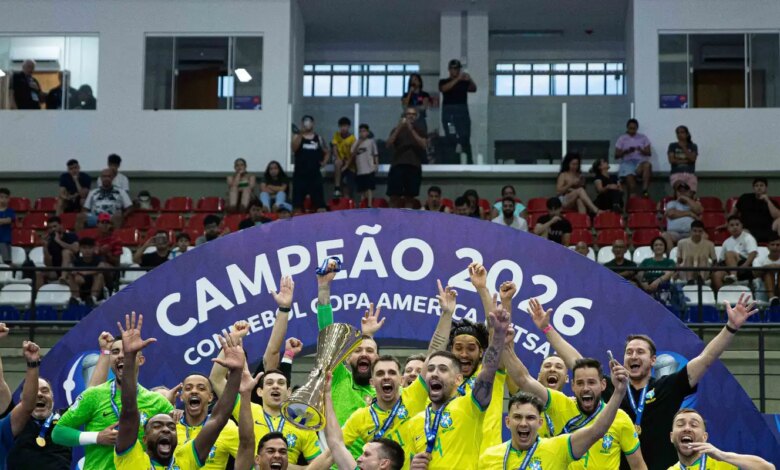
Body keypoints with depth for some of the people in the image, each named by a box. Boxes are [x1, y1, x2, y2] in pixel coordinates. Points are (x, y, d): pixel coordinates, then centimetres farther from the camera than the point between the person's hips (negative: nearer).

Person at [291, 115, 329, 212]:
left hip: (315, 175, 2)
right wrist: (301, 134, -26)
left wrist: (324, 162, 5)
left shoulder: (318, 139, 10)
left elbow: (327, 152, 22)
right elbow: (294, 148, -18)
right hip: (300, 175, -2)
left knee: (319, 203, 0)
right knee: (297, 203, 0)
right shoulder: (297, 137, 3)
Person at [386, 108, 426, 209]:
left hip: (414, 166, 0)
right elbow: (389, 144, -2)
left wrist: (412, 130, -10)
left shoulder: (419, 130, 13)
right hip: (398, 165, 0)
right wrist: (399, 127, -9)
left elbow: (424, 145, -4)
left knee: (409, 197, 0)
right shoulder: (397, 129, 13)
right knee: (394, 196, -8)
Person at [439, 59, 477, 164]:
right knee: (451, 139, -4)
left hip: (462, 112, 0)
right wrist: (457, 79, -23)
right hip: (449, 112, 0)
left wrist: (470, 80, -28)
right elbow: (444, 88, -13)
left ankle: (469, 162, -10)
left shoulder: (464, 82, 12)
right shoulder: (443, 81, 10)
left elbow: (473, 89, -7)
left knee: (465, 139, -8)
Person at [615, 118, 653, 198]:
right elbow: (616, 156, 8)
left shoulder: (643, 137, 16)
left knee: (647, 165, -36)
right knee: (629, 177, -33)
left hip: (641, 161, 1)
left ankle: (644, 191, -45)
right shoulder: (622, 139, 13)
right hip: (627, 162, -1)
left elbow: (649, 153, 9)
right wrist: (626, 151, -11)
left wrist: (641, 150, -12)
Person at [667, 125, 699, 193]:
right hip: (676, 173, -1)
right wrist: (686, 161, -1)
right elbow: (671, 160, 0)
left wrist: (683, 147, -4)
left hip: (690, 174, 1)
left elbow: (692, 159, -3)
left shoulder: (693, 146, 15)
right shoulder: (673, 146, 13)